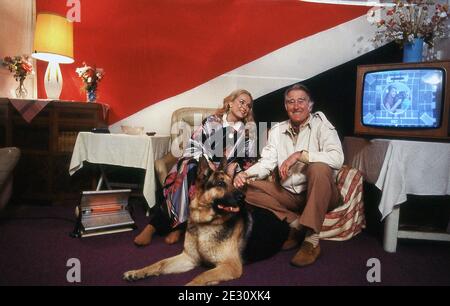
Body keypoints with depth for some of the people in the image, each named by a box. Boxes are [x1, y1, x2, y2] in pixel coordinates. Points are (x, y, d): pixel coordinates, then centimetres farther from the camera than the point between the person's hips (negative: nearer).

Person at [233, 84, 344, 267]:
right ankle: (296, 224, -8)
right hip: (289, 195, 5)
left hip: (319, 194, -4)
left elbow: (337, 158, -22)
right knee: (247, 187, -11)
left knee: (319, 168, -34)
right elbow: (266, 163, 0)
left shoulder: (320, 125, -6)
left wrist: (299, 155, -27)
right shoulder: (277, 131, 8)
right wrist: (245, 174, -20)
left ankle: (312, 241, -28)